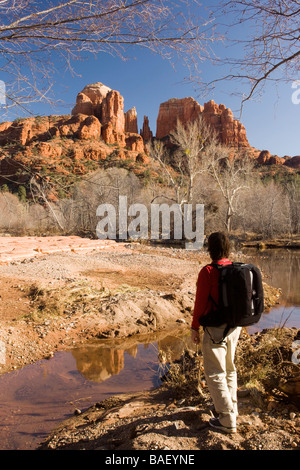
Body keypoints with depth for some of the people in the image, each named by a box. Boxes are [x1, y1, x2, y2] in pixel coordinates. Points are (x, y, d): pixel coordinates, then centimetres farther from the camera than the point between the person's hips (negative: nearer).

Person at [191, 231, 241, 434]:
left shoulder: (208, 272, -19)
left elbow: (201, 302, -16)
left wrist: (195, 328, -5)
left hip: (215, 329, -7)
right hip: (234, 326, 7)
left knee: (215, 373, 7)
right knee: (229, 369, 23)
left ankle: (228, 420, 13)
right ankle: (230, 407, 38)